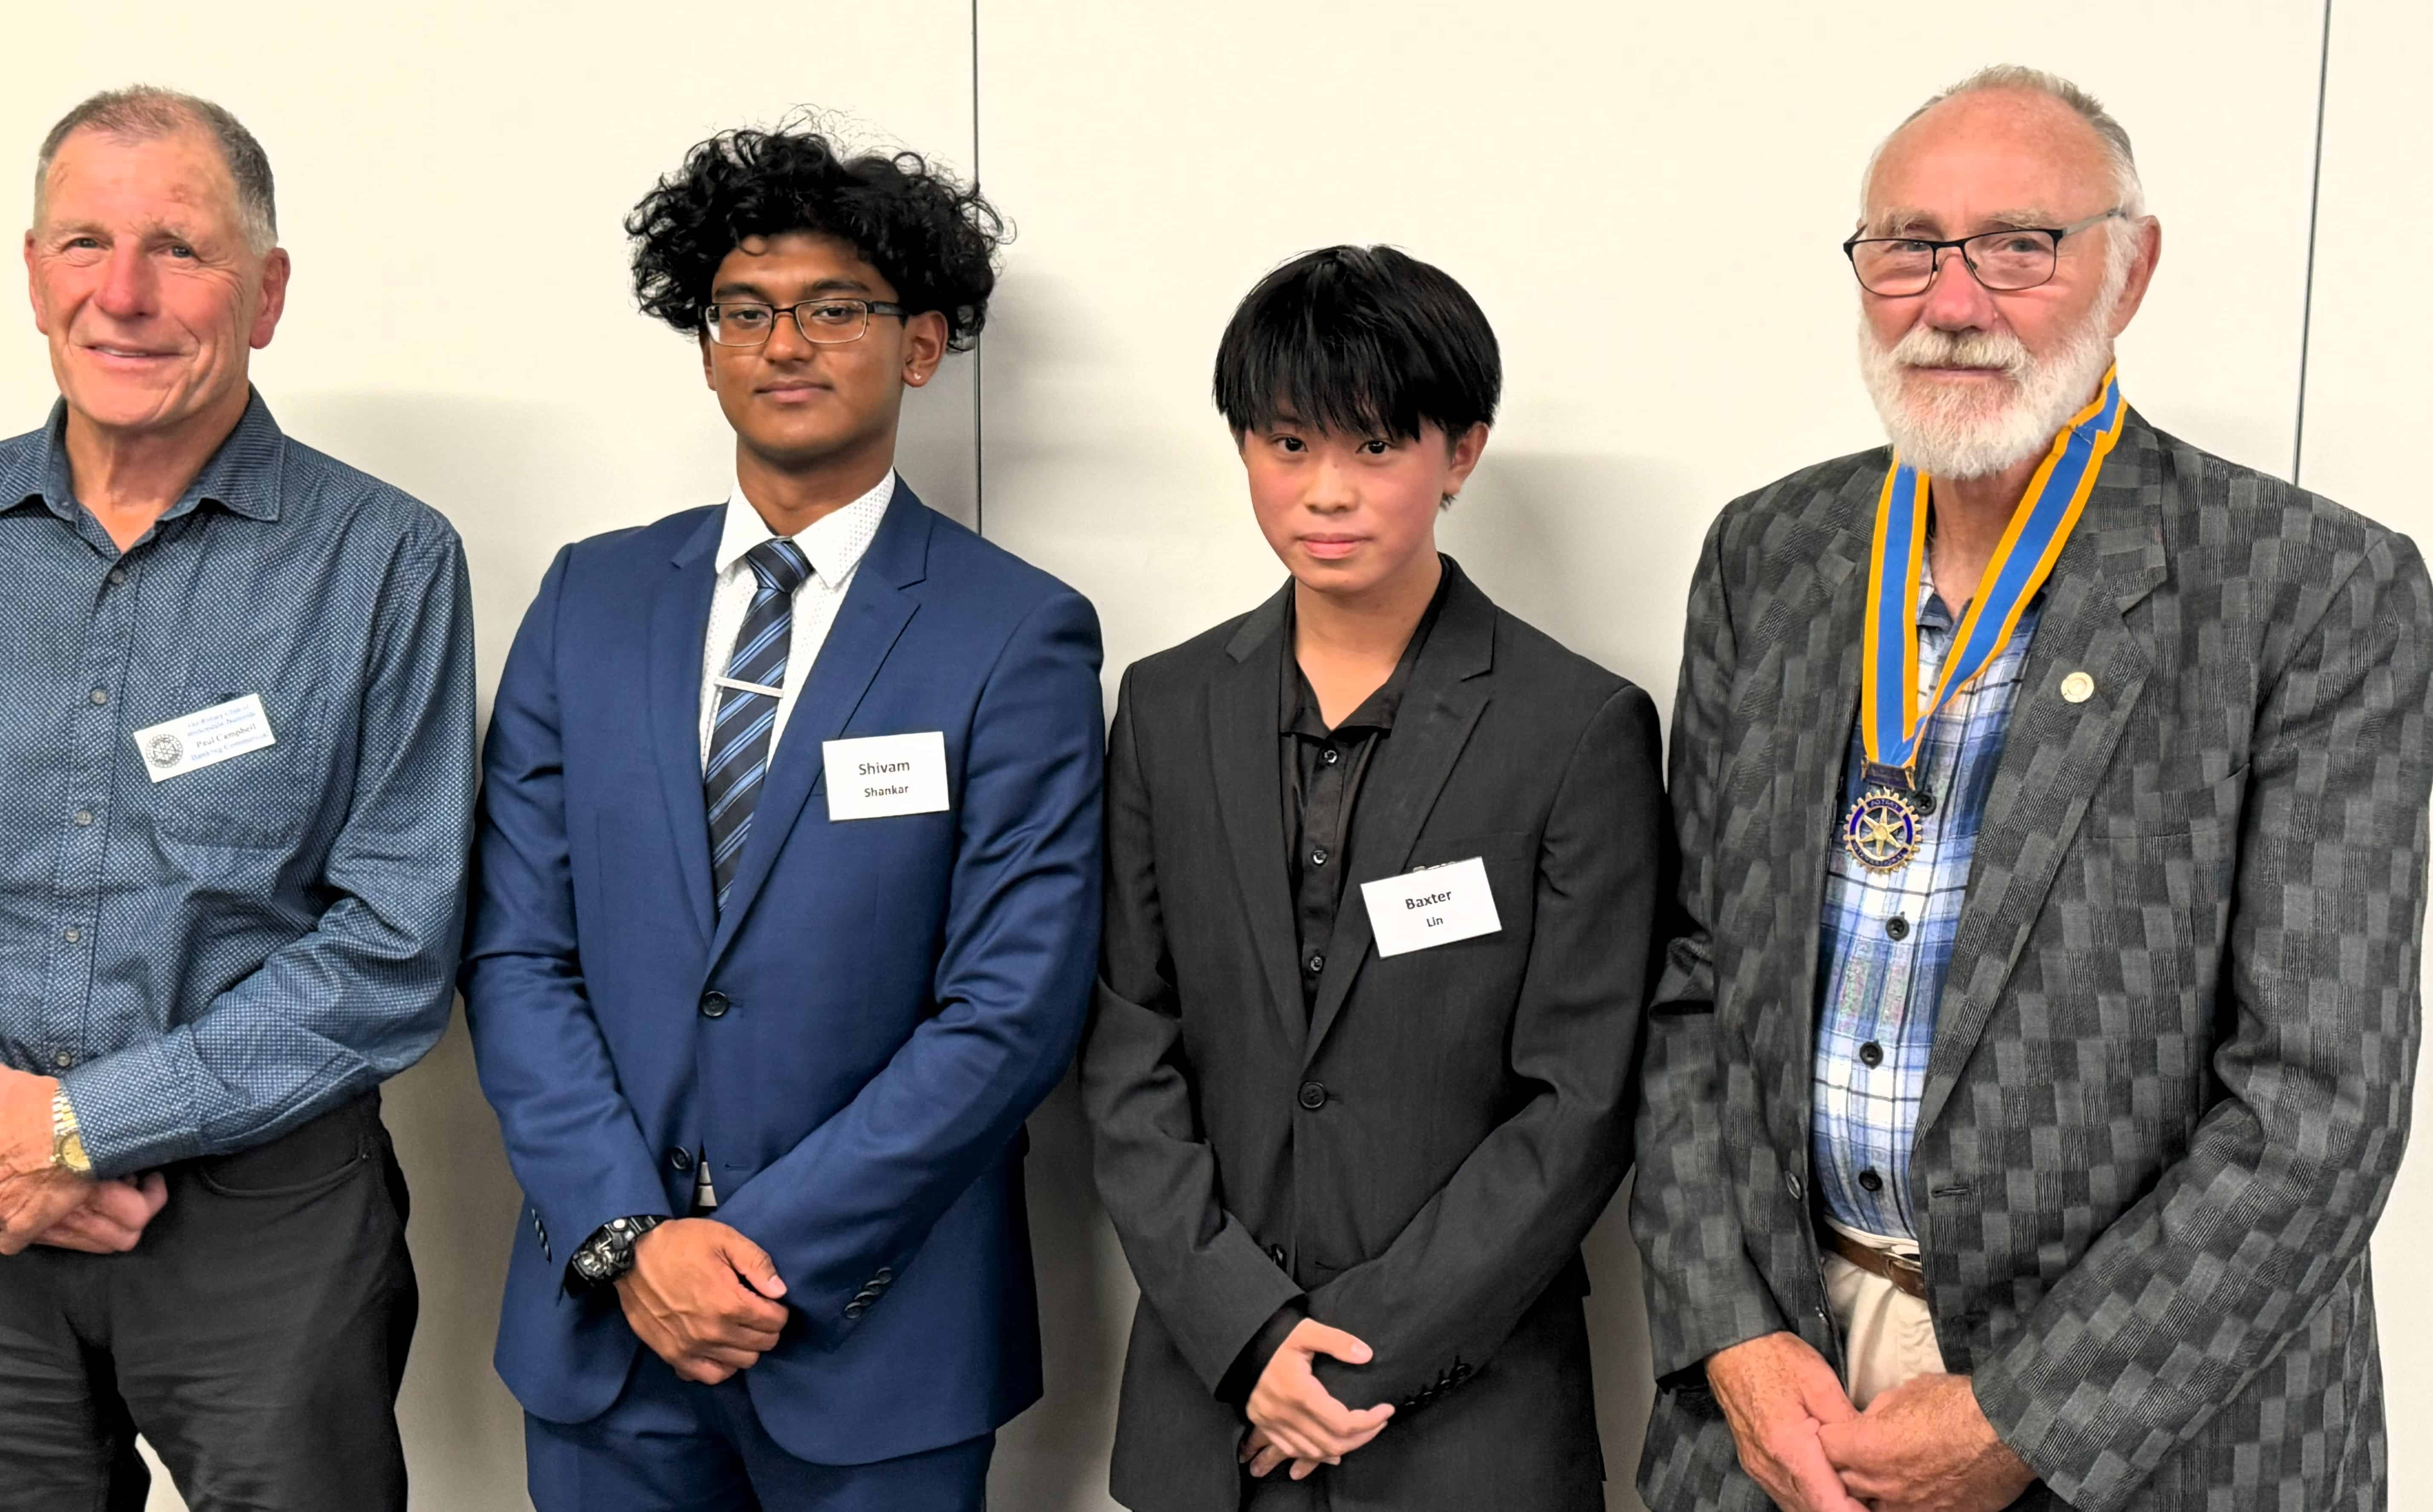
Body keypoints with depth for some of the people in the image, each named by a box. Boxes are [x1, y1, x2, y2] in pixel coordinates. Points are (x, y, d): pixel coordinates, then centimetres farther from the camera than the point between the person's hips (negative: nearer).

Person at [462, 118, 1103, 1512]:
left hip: (874, 1328, -3)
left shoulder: (1021, 638, -7)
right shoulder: (591, 599, 4)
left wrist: (771, 1247, -14)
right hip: (599, 1313, 3)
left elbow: (1013, 1007, -12)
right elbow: (517, 954, 1)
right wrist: (629, 1238, -9)